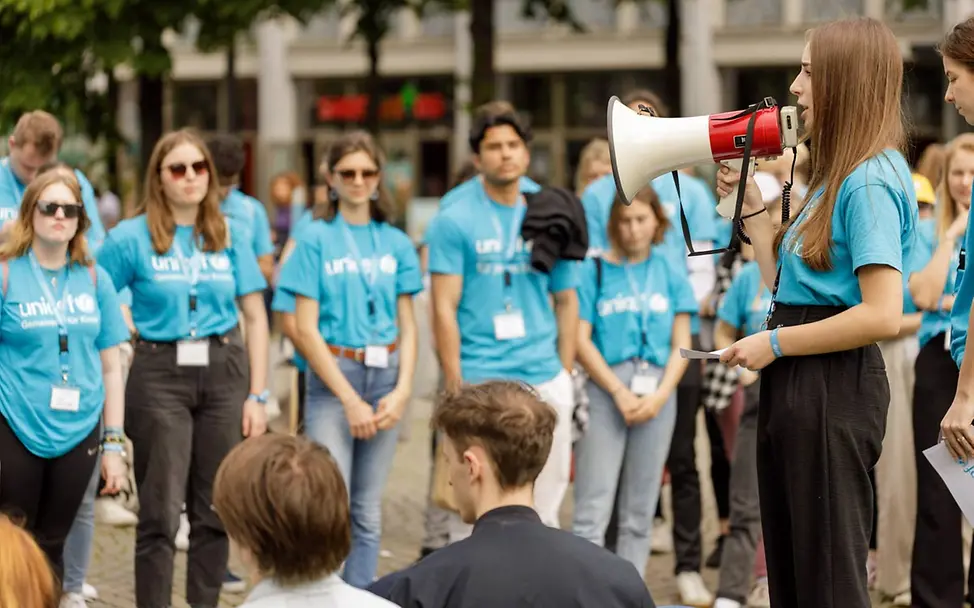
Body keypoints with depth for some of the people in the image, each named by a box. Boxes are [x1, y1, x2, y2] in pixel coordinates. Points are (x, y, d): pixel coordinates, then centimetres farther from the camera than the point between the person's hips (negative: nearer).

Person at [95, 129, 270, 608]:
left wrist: (257, 395, 2)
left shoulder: (229, 236, 7)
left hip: (224, 371, 3)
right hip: (159, 375, -3)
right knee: (161, 514, -2)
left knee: (215, 511, 7)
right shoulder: (131, 237, -2)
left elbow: (255, 317, 8)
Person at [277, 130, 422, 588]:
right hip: (333, 377, -3)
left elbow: (407, 326, 9)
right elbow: (306, 330, -5)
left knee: (368, 511, 7)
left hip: (384, 377, 4)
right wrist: (350, 399, -10)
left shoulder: (396, 243, 8)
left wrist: (402, 390, -6)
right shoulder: (316, 240, -2)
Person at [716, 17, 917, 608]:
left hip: (835, 387, -10)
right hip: (797, 384, 10)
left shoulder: (871, 181, -16)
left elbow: (883, 315, -23)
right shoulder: (838, 177, 16)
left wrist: (776, 343, -16)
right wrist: (752, 208, 15)